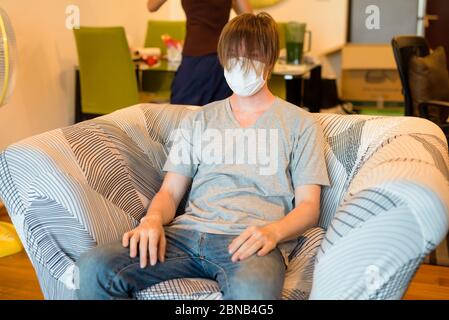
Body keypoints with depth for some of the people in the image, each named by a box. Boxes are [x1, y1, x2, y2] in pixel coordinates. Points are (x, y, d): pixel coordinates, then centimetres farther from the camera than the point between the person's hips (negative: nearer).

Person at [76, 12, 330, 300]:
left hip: (248, 241, -4)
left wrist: (272, 232, -16)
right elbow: (170, 191, 18)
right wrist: (153, 219, -7)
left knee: (252, 290, -43)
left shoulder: (300, 123, 14)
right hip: (188, 232, 4)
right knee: (94, 268, -25)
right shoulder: (199, 120, 24)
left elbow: (308, 205, 6)